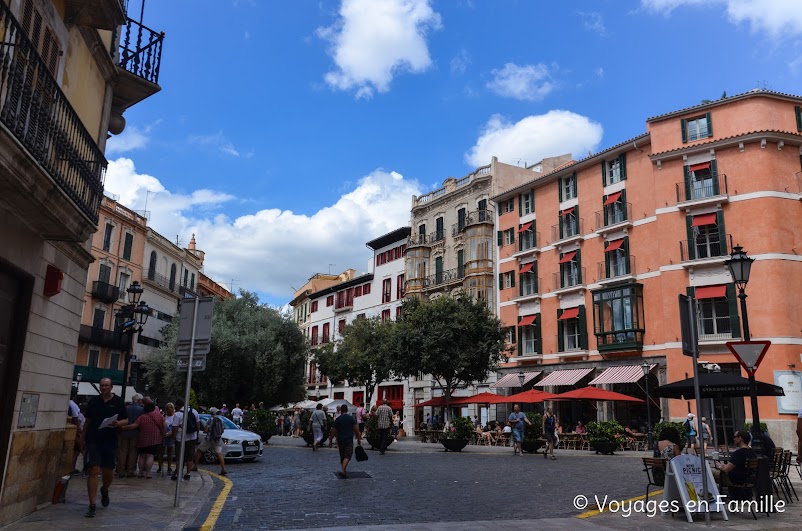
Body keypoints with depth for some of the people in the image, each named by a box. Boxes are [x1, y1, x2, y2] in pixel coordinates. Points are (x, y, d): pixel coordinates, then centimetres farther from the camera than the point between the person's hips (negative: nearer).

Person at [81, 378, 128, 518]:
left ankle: (104, 491, 40)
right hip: (93, 441, 0)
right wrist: (83, 438, 15)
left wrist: (118, 423, -18)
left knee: (109, 472, 7)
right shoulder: (94, 401, 8)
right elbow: (88, 421, 16)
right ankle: (92, 505, -3)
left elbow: (126, 420, 4)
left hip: (110, 442, 0)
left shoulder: (118, 402, 3)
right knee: (93, 471, -8)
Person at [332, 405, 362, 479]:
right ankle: (343, 471, -20)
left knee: (342, 456, 15)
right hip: (349, 440, -3)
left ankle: (344, 471, 20)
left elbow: (335, 431, 8)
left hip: (340, 440, 3)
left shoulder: (337, 419, 3)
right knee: (347, 456, -5)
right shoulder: (351, 418, -4)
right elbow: (356, 429, -6)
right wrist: (359, 439, 3)